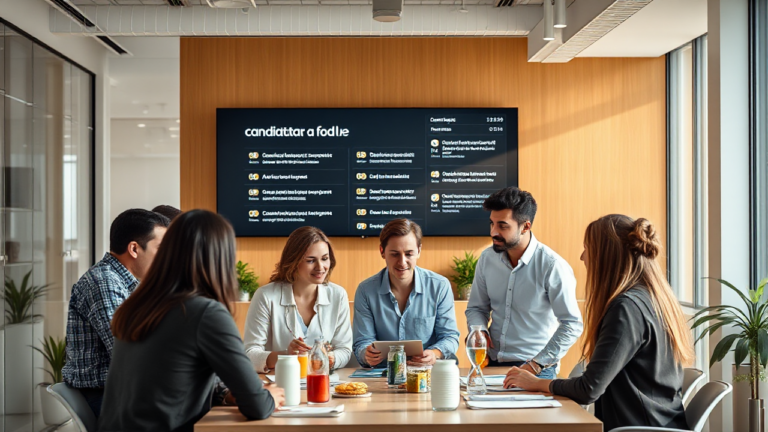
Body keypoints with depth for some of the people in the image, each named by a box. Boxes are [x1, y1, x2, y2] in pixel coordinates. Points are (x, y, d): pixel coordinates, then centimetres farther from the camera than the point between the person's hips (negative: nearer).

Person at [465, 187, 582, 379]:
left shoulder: (553, 266, -12)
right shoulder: (487, 258, 4)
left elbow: (572, 325, -12)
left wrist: (537, 364, -15)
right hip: (491, 363, 4)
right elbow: (476, 308, 16)